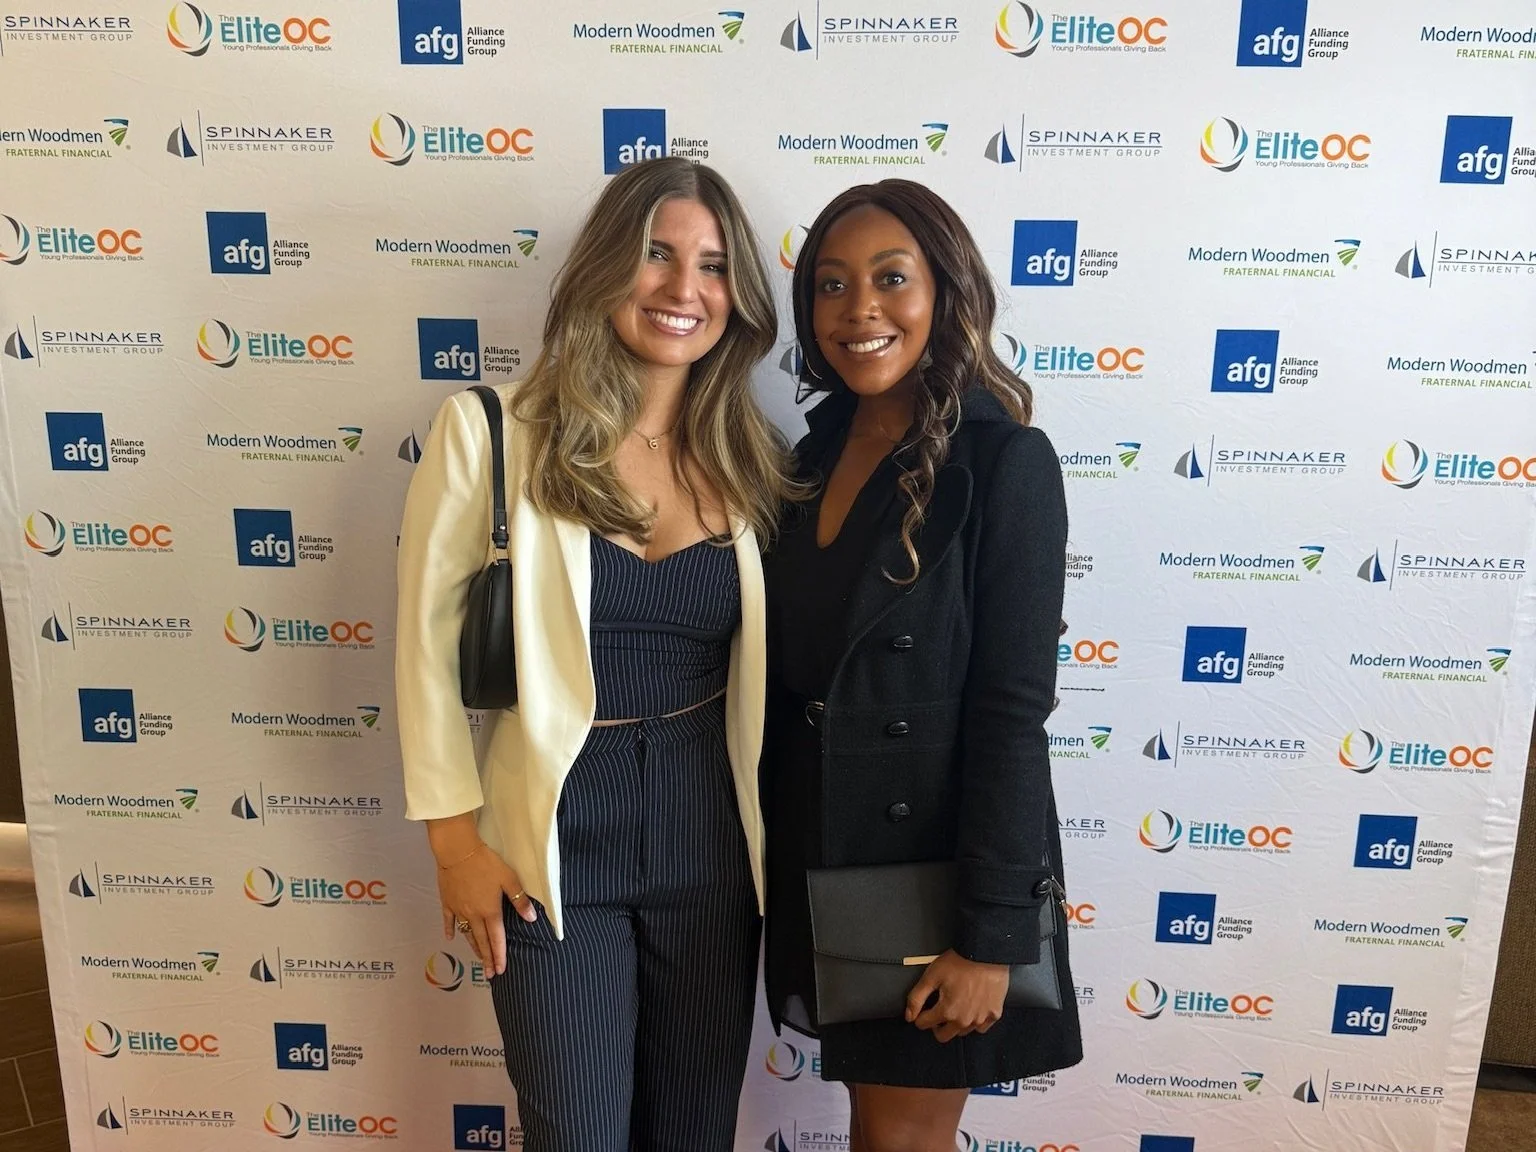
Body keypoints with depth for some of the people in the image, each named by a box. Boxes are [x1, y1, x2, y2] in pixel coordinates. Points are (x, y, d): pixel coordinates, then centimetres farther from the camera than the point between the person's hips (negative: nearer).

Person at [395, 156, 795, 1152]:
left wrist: (777, 843, 9)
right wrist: (456, 836, -4)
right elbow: (428, 640, -5)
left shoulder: (749, 459, 1)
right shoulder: (490, 431, -10)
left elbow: (761, 667, 8)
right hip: (555, 840, -3)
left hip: (711, 836, 3)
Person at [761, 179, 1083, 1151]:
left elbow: (1012, 709, -18)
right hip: (823, 860, 6)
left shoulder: (1005, 462, -15)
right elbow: (794, 671, 8)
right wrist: (775, 846, 11)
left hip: (932, 864, -6)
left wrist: (990, 934, -17)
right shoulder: (819, 453, 5)